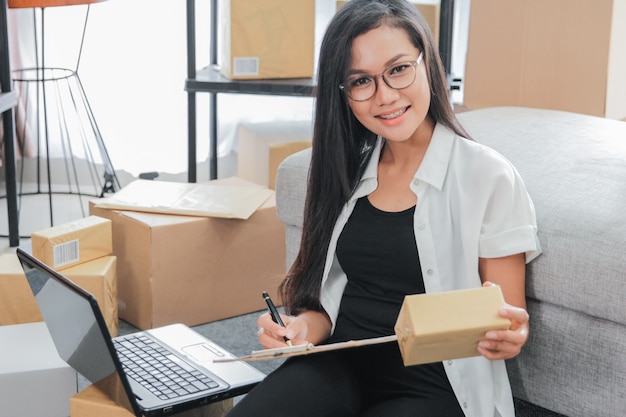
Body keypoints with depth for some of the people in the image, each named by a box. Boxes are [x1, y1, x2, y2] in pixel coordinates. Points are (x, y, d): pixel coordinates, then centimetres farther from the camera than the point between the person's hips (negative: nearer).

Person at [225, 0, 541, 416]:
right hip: (339, 363, 4)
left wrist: (508, 335, -25)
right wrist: (305, 328, -8)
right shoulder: (346, 171, 8)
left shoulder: (489, 176, -7)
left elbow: (509, 321, -2)